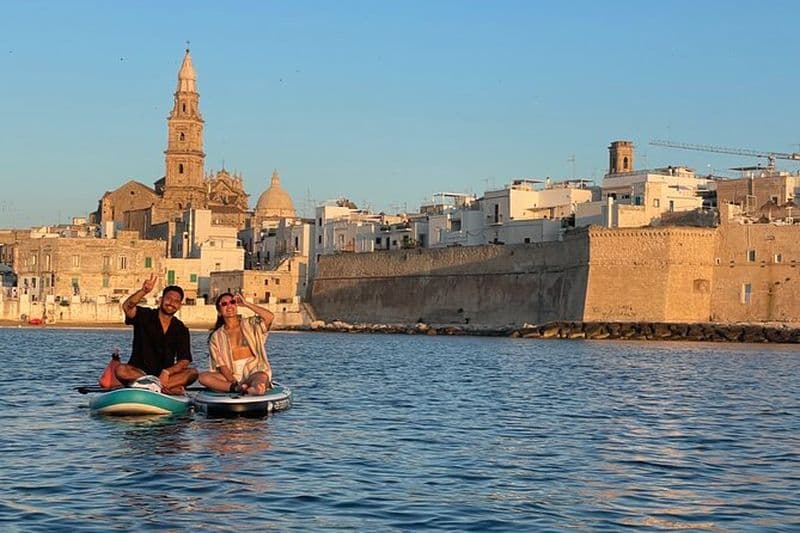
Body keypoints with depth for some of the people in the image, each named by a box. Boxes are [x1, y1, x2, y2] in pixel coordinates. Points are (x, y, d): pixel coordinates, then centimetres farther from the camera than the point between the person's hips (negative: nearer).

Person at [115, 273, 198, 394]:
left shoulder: (181, 330, 5)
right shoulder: (145, 316, 1)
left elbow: (184, 361, -4)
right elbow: (127, 307, -21)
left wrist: (167, 372, -23)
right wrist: (144, 291, -39)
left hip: (164, 374, 1)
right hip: (139, 371, -1)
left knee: (192, 372, -23)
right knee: (121, 370, -33)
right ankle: (171, 387, -34)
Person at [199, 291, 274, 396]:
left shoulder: (250, 325, 9)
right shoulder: (216, 337, 10)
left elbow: (269, 317, -12)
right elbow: (221, 365, 0)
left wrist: (246, 304, -7)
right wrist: (235, 383, -18)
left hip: (254, 373, -2)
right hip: (231, 377, 2)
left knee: (261, 378, -37)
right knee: (203, 377, -26)